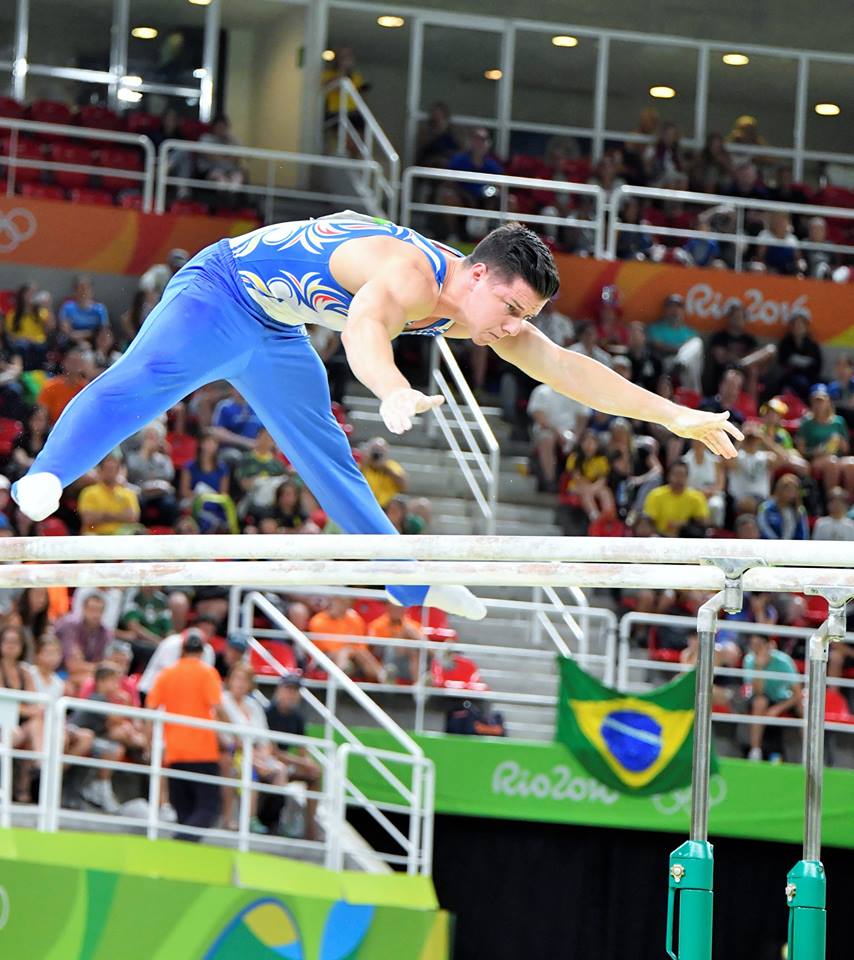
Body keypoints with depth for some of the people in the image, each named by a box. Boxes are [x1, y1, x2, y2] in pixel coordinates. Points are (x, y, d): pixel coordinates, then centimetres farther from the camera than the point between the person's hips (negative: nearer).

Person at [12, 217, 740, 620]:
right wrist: (395, 393, -79)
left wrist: (677, 416, 3)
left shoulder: (486, 306, -5)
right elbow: (366, 327, -58)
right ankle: (44, 481, -47)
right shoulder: (410, 275, -35)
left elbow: (568, 369, 4)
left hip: (274, 332, 9)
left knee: (331, 462, 20)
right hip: (220, 290, -9)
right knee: (149, 374, -35)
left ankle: (411, 585, 32)